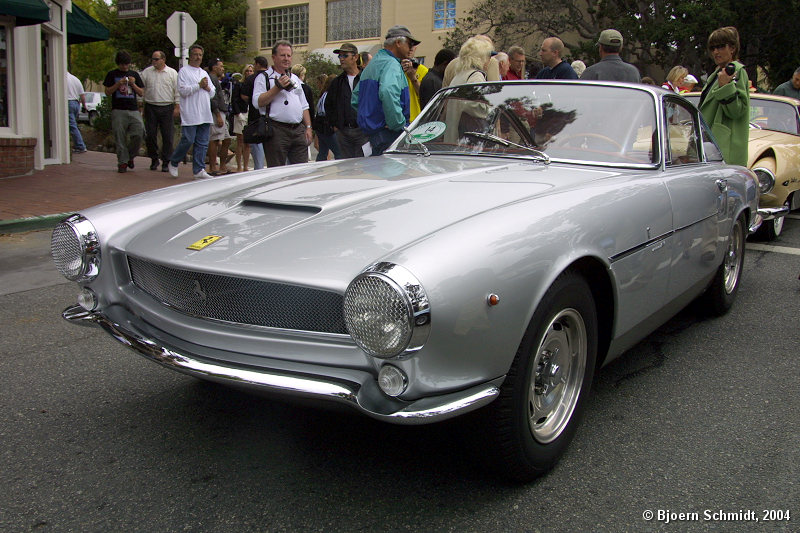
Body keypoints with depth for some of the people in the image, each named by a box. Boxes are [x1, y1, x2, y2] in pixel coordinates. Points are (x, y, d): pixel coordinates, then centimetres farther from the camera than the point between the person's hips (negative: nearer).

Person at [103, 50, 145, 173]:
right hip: (118, 110, -2)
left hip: (133, 110, 2)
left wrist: (133, 84, -4)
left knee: (139, 133, -13)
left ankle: (130, 156, 9)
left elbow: (141, 93, 13)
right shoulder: (112, 74, 9)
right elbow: (107, 92, 4)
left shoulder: (134, 74, 16)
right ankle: (122, 162, 5)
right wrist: (118, 84, -9)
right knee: (120, 138, -3)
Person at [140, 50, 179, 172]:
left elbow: (177, 91, 5)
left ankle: (166, 162, 5)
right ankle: (154, 160, 16)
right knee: (150, 135, 1)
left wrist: (177, 107, -1)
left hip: (167, 108, -2)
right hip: (151, 107, 2)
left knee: (167, 136, -3)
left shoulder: (172, 73, 5)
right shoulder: (146, 72, 9)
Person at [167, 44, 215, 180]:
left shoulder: (204, 73, 21)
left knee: (202, 143, 3)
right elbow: (183, 91, -12)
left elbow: (213, 93, 20)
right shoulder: (184, 71, 0)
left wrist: (207, 87, -1)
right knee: (187, 141, -9)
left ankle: (199, 170, 7)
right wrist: (199, 85, -11)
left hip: (204, 115, 6)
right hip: (190, 115, -6)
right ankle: (173, 163, 11)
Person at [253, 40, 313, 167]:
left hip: (298, 130, 6)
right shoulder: (264, 78, 2)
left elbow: (304, 106, 24)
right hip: (276, 131, -6)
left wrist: (308, 128, 14)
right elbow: (258, 102, -11)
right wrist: (278, 87, -12)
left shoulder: (295, 79, 23)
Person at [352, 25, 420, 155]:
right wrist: (399, 124, -25)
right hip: (388, 135, -10)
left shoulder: (372, 64, 22)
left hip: (371, 133, 10)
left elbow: (355, 99, 27)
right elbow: (388, 93, -31)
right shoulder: (391, 64, -11)